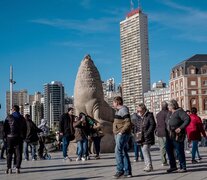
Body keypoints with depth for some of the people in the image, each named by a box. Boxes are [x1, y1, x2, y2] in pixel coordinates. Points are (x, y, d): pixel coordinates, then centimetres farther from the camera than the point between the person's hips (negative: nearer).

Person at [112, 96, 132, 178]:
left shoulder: (123, 110, -12)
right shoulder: (119, 110, 19)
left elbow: (128, 123, -21)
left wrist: (121, 132, -20)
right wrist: (116, 132, 15)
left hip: (123, 134, -10)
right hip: (118, 135, 10)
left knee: (118, 151, -14)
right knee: (124, 153, 8)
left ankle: (120, 170, -12)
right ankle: (127, 172, 10)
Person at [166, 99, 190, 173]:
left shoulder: (180, 112, -11)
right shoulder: (170, 113, 15)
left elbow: (188, 119, -21)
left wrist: (181, 128, -25)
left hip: (177, 135, -9)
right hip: (169, 135, 9)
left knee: (179, 152, -2)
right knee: (169, 150, 10)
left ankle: (183, 167, 10)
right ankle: (173, 166, 21)